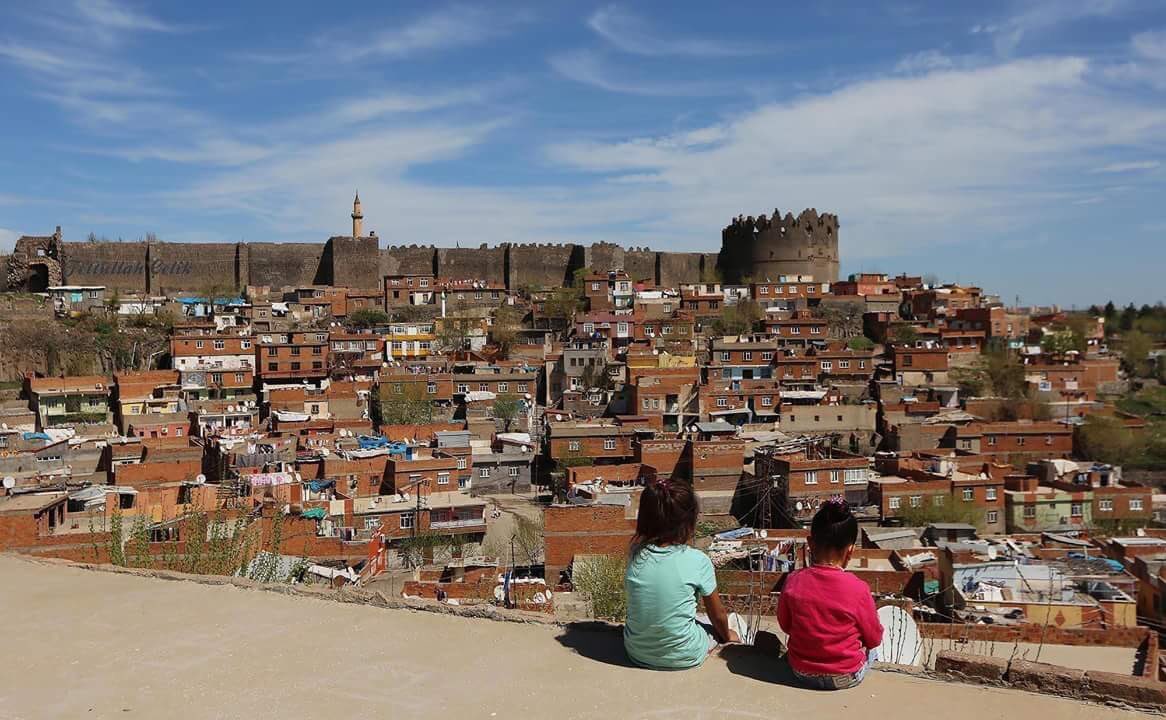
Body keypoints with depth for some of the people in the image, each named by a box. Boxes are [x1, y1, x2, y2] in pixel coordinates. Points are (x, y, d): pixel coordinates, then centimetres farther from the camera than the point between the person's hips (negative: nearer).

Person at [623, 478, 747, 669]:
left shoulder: (636, 555, -11)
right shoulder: (698, 561, -19)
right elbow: (718, 615, -4)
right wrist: (727, 636, 19)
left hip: (637, 653, 4)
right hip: (683, 657, -3)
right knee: (719, 625, 26)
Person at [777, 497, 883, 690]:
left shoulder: (793, 582, -18)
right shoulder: (857, 589, -25)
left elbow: (785, 625, -1)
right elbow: (874, 639, -10)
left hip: (801, 673, 3)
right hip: (847, 678, -3)